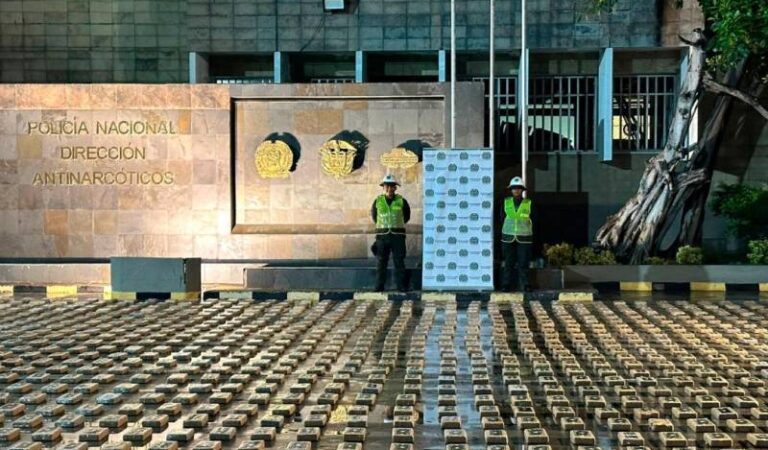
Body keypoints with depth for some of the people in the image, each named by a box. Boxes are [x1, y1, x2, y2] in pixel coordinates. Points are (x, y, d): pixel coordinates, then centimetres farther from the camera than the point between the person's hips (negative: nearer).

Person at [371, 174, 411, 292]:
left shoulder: (401, 201, 0)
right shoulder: (378, 201, 3)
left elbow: (407, 216, 16)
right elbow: (373, 214, 21)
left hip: (398, 235, -1)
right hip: (382, 235, 1)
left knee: (399, 262, 0)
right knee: (381, 262, 3)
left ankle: (401, 286, 4)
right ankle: (379, 287, 7)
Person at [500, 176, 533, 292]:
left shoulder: (529, 203, 1)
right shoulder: (506, 202, 5)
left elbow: (533, 220, 8)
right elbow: (502, 218, 12)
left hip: (524, 237, -1)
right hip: (508, 237, 1)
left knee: (523, 263, -3)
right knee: (509, 262, 2)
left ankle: (525, 285, 4)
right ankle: (506, 285, 6)